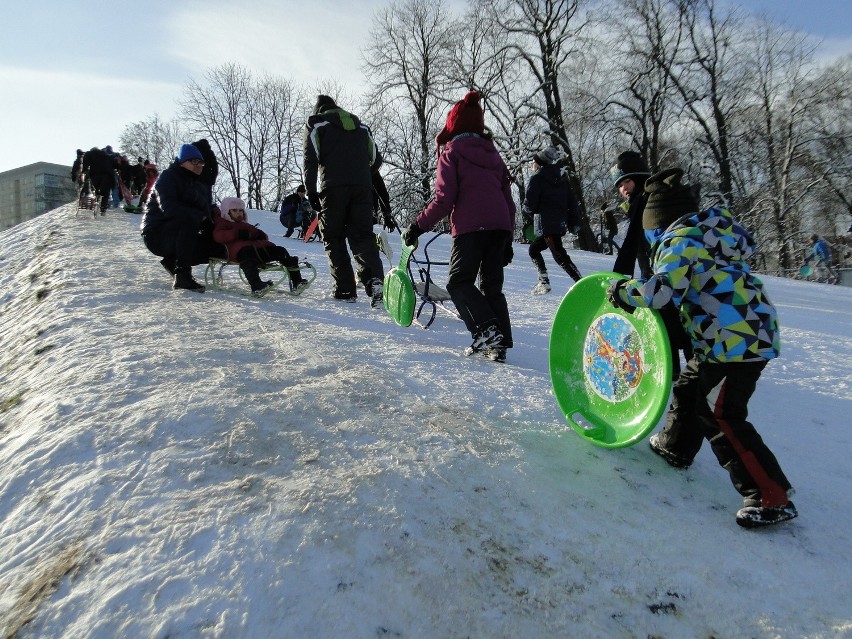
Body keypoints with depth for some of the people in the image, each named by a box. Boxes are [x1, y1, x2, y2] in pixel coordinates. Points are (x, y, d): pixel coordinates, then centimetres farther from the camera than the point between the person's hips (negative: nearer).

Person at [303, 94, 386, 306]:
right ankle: (374, 279, -23)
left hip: (333, 187, -3)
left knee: (334, 239, 6)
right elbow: (376, 159, 18)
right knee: (363, 235, 2)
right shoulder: (361, 126, 25)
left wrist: (311, 191, -1)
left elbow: (310, 159, 0)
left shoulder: (316, 124, 13)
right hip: (363, 187, 3)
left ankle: (345, 290, 1)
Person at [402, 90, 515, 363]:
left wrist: (418, 226, 0)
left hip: (470, 227, -6)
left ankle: (486, 330, -16)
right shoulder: (493, 154, 21)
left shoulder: (451, 153, 4)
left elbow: (444, 200, -7)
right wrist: (508, 239, 24)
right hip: (500, 227, 6)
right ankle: (499, 344, 2)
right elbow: (508, 199, 20)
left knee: (459, 282, 2)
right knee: (492, 286, 11)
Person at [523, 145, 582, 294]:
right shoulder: (561, 179, 17)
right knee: (534, 248, 21)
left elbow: (530, 205, -11)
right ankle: (544, 282, 16)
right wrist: (573, 222, 14)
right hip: (561, 224, 8)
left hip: (546, 224, -8)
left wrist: (526, 208, 12)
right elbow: (572, 201, 13)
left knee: (559, 255, -11)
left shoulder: (537, 177, -4)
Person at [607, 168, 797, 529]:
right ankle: (675, 448, 41)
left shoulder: (680, 239, -11)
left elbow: (663, 289, -26)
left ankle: (772, 497, 0)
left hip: (737, 337, -10)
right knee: (690, 388, 23)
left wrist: (623, 292, -10)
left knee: (720, 416, -6)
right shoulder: (701, 234, 18)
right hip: (741, 332, 10)